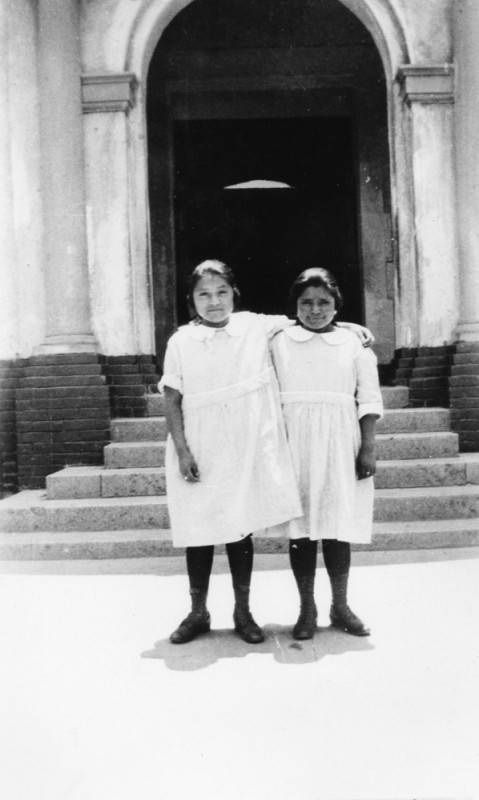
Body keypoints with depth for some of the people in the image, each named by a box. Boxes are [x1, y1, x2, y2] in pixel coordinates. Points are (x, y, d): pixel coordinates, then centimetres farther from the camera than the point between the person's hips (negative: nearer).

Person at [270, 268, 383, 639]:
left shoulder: (354, 343, 5)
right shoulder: (279, 343, 4)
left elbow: (369, 399, 3)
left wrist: (368, 449, -3)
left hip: (340, 445, 0)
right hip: (295, 445, 0)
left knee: (338, 527, 4)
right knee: (301, 527, 3)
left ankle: (341, 606, 20)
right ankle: (307, 609, 16)